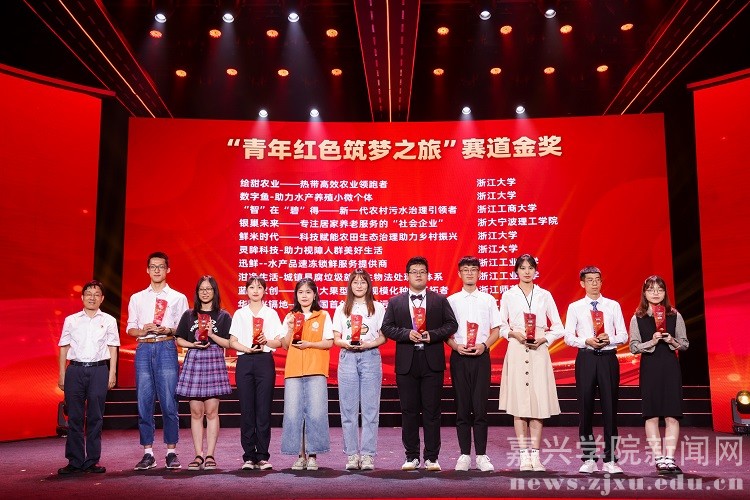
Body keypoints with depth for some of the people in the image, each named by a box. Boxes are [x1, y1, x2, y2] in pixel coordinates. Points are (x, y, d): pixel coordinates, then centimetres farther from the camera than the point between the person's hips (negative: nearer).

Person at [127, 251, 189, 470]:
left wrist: (169, 330, -13)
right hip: (144, 349, 2)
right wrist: (144, 330, -8)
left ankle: (171, 452, 4)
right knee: (144, 402, 2)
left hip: (167, 348, -2)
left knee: (169, 402, -4)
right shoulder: (137, 298, 16)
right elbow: (130, 329, 13)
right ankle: (148, 453, 10)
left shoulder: (178, 298, 10)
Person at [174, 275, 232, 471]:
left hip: (214, 362, -2)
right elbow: (179, 340, 12)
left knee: (211, 412, -2)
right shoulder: (189, 315, 12)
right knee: (196, 412, 3)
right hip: (193, 362, 2)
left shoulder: (223, 316, 6)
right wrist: (193, 344, -6)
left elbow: (229, 343, 1)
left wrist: (212, 335, -12)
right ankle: (199, 455, 9)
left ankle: (210, 455, 4)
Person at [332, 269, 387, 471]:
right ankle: (351, 454, 8)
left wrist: (369, 344, -13)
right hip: (347, 357, 1)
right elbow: (336, 338, 10)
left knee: (370, 408, -3)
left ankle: (368, 455, 2)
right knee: (348, 408, 1)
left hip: (370, 357, -1)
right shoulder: (342, 309, 13)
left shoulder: (377, 307, 9)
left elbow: (383, 337, 5)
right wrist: (347, 343, -11)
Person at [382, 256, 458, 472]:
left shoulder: (440, 300, 8)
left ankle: (431, 457, 11)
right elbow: (387, 327, 3)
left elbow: (451, 324, 3)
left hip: (432, 362, -1)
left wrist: (432, 335, -12)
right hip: (406, 363, 1)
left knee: (432, 411, 2)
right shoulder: (395, 302, 9)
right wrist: (407, 334, -12)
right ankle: (411, 456, 15)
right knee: (409, 411, 5)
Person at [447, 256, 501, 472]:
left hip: (481, 356, 0)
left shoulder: (488, 300, 7)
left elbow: (496, 330, 8)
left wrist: (483, 345, -9)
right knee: (462, 408, 4)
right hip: (459, 357, 0)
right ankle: (464, 455, 12)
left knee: (480, 407, -2)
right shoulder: (451, 300, 6)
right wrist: (456, 346, -11)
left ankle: (481, 456, 6)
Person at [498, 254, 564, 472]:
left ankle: (535, 454, 7)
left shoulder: (545, 295, 8)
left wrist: (544, 338, -8)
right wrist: (514, 333, -10)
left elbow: (558, 328, 9)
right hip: (516, 352, -1)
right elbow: (501, 326, 8)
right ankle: (524, 455, 5)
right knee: (518, 404, -2)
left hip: (539, 352, 1)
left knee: (539, 403, -2)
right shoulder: (508, 295, 7)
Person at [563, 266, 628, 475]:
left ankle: (610, 460, 10)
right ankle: (589, 458, 13)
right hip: (586, 357, 0)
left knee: (610, 407, 1)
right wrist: (587, 341, -15)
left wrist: (609, 339, -15)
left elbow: (623, 336, 5)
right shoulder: (575, 307, 7)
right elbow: (568, 337, 1)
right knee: (585, 407, 3)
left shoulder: (613, 306, 8)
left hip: (608, 357, 0)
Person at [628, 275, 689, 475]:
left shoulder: (674, 316, 5)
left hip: (670, 367, 1)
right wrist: (652, 342, -14)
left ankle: (669, 459, 5)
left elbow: (685, 344, 9)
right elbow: (633, 347, 0)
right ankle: (659, 458, 9)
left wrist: (672, 341, -11)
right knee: (651, 415, 1)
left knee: (672, 415, -1)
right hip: (649, 368, -1)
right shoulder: (637, 318, 3)